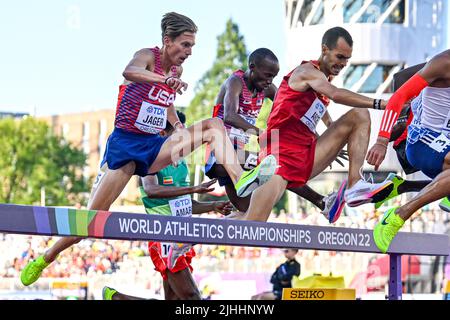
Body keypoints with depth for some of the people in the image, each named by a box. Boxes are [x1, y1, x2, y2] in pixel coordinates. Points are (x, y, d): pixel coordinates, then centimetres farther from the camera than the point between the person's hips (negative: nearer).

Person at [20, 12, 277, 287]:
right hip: (124, 144, -6)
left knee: (214, 126, -8)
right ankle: (44, 259, 6)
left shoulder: (178, 69, 10)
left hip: (153, 146, 6)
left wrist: (178, 125, 12)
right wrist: (165, 80, -55)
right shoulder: (148, 56, -11)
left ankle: (240, 179, -28)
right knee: (93, 216, -10)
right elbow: (129, 71, -38)